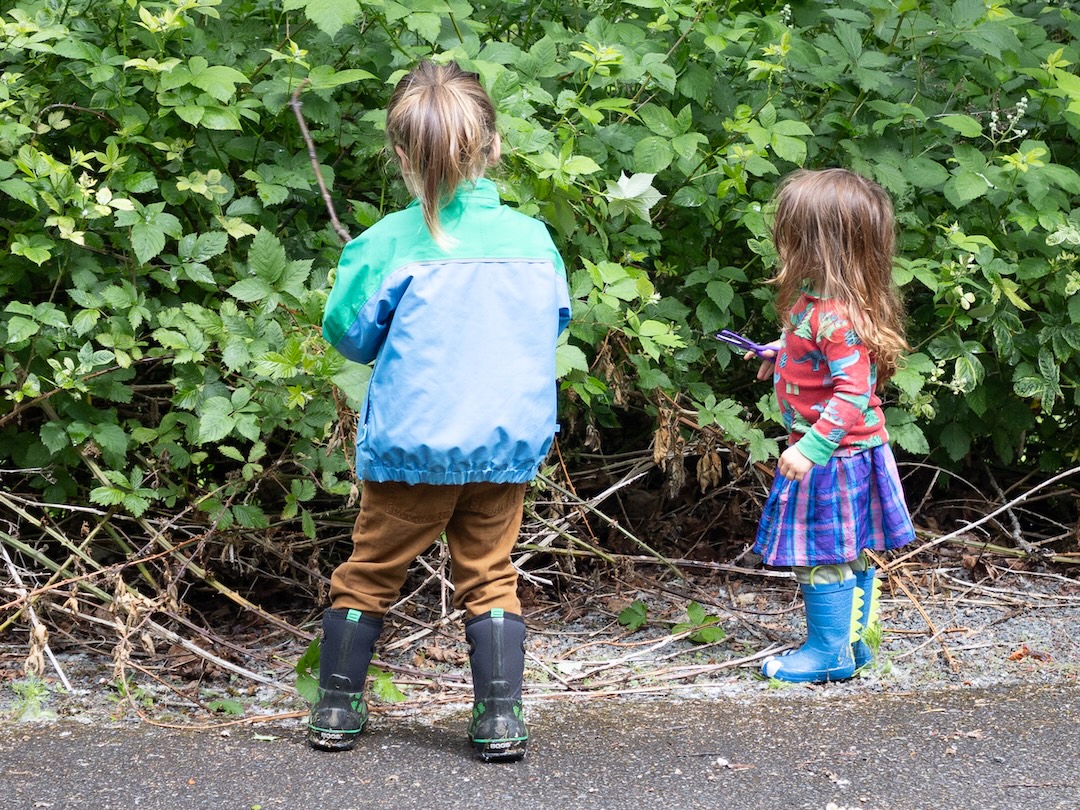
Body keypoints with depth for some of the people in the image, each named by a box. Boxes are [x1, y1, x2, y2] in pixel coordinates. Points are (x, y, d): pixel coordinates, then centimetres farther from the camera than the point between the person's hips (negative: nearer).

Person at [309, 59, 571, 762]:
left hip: (410, 443, -2)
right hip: (508, 443, 2)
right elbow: (553, 322, 12)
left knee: (370, 571, 12)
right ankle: (501, 718, 7)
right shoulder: (533, 238, -3)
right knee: (490, 575, 13)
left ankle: (336, 710, 19)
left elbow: (347, 332, -2)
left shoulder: (389, 244, -13)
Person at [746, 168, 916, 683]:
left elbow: (853, 391, -29)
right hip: (855, 449, 10)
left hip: (834, 459, -10)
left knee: (821, 556, 2)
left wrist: (813, 447, -32)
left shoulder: (833, 316, -27)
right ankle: (853, 642, 29)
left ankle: (829, 652, 12)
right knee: (851, 556, 18)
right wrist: (781, 355, 27)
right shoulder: (818, 302, 5)